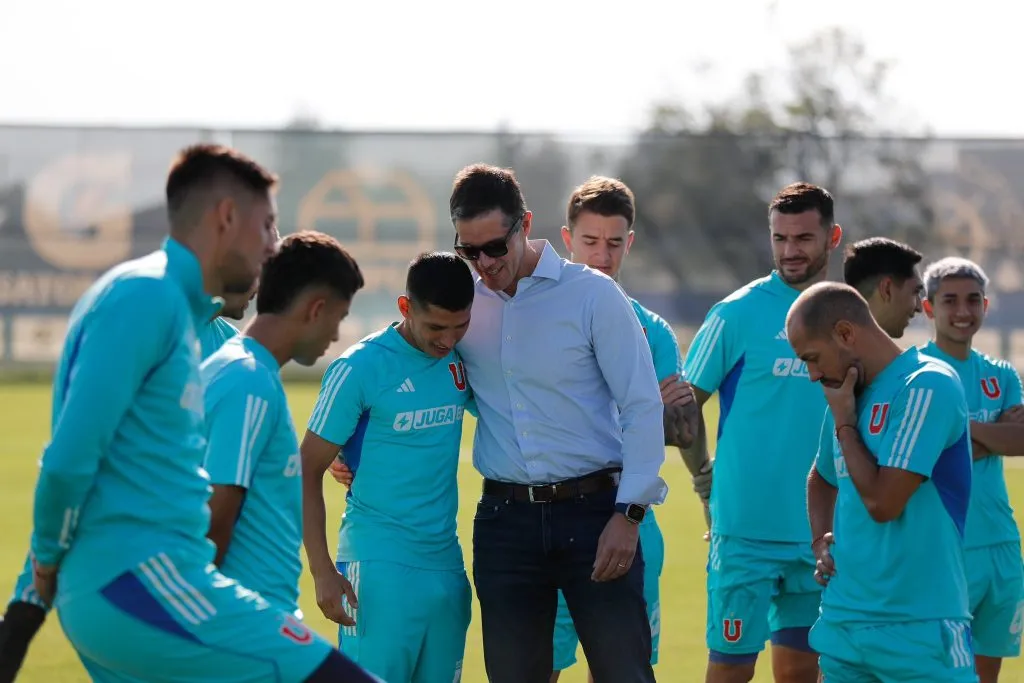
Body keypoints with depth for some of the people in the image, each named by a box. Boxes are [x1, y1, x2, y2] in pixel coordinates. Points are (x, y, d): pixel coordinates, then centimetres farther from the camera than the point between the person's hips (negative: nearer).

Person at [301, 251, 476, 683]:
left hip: (446, 563, 6)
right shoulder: (360, 368, -9)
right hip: (378, 564, -6)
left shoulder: (461, 360, 6)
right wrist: (322, 571, -12)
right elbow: (308, 472, -6)